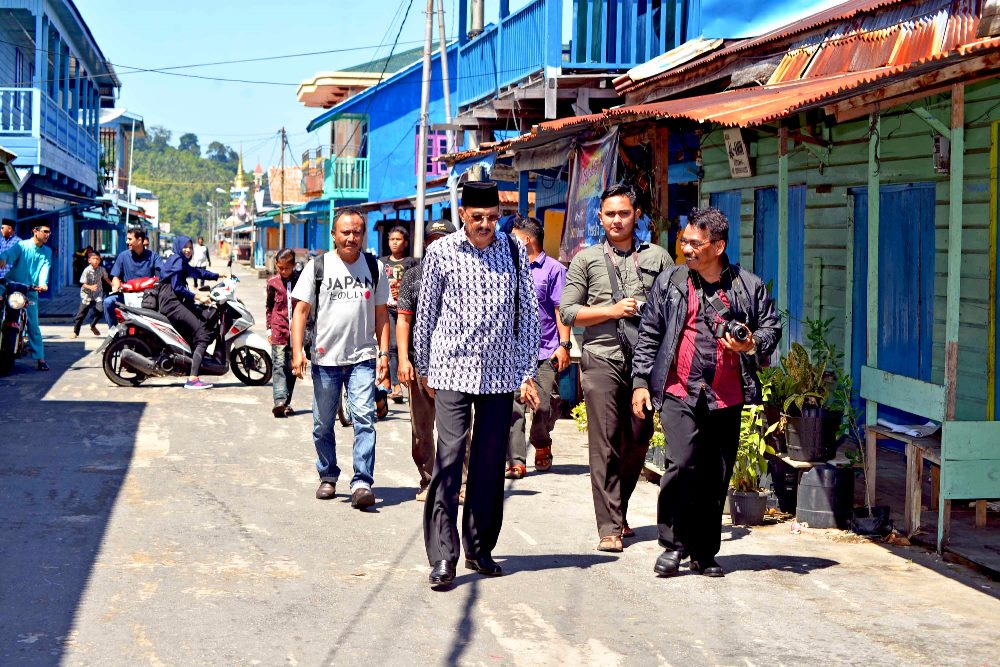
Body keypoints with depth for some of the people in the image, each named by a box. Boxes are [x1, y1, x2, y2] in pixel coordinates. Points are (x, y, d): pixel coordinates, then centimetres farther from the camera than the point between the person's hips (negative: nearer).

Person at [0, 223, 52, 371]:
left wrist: (43, 283, -27)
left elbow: (45, 268, -7)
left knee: (33, 325, 1)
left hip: (31, 291, 3)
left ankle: (40, 358, 1)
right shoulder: (21, 246, -4)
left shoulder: (47, 252, 9)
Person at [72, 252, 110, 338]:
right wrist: (90, 287, -33)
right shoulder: (87, 270, -15)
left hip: (98, 294, 3)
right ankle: (75, 331, 12)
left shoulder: (101, 269, -5)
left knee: (100, 310, -16)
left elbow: (106, 278, 15)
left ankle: (93, 326, 12)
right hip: (87, 295, -3)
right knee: (82, 314, -2)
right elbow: (83, 284, -15)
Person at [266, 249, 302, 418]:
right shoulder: (273, 282, 5)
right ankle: (280, 401, -19)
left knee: (291, 368, 5)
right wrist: (269, 328, 12)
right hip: (279, 330, 0)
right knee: (279, 366, -10)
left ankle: (287, 403, 11)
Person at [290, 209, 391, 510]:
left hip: (363, 359, 0)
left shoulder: (374, 267, 8)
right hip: (325, 359, 0)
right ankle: (328, 477, 27)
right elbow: (301, 310, 0)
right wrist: (297, 350, -12)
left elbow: (381, 313, 12)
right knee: (322, 425, 9)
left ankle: (362, 483, -16)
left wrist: (384, 353, 4)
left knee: (364, 418, -14)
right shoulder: (317, 267, 2)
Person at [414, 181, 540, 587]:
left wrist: (528, 373, 5)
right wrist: (425, 369, 12)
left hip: (500, 372, 2)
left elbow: (528, 313, 9)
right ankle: (442, 557, -6)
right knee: (449, 459, -9)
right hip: (453, 370, -2)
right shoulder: (441, 252, 0)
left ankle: (479, 549, 20)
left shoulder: (514, 251, 6)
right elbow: (426, 313, 8)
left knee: (490, 464, 8)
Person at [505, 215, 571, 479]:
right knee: (513, 407, -6)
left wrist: (564, 344, -10)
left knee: (544, 407, -1)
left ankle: (542, 445, 26)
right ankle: (516, 461, -5)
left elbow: (561, 309, -2)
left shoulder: (554, 269, 2)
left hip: (545, 352, -4)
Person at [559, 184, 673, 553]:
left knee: (638, 440, 7)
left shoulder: (657, 257, 13)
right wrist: (613, 310, -7)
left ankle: (618, 511, 26)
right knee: (604, 446, -6)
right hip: (602, 360, -2)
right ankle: (609, 526, -4)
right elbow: (568, 312, 3)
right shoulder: (586, 259, 9)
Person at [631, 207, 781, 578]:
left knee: (716, 478, 6)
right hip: (679, 394, -1)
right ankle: (674, 544, -1)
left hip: (726, 399, 1)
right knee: (682, 464, -18)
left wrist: (752, 345, -7)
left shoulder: (749, 287, 7)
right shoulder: (670, 283, 8)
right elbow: (649, 335, 11)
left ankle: (705, 554, 19)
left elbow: (772, 327, 15)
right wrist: (640, 382, 5)